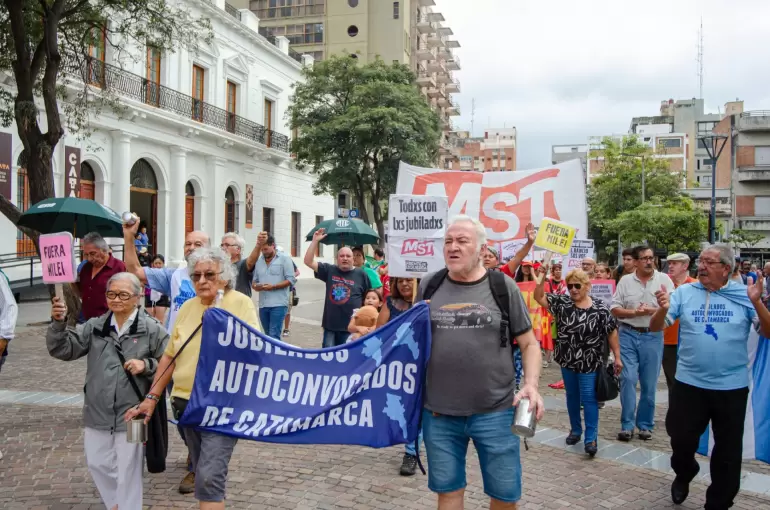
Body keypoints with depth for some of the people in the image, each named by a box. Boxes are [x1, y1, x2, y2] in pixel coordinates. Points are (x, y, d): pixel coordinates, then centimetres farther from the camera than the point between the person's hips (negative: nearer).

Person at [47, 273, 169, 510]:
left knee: (128, 471, 7)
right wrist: (59, 323, -16)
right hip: (98, 412, 5)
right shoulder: (95, 326, 5)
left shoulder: (152, 329, -8)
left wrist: (146, 365, -23)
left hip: (132, 414, -5)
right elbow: (63, 350, -1)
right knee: (97, 464, 19)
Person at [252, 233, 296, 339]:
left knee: (273, 336, -11)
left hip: (278, 304, -6)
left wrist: (272, 287, -17)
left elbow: (291, 280, -8)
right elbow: (254, 280, 17)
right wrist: (255, 286, -7)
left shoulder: (284, 258, -2)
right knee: (268, 335, 14)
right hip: (263, 305, 6)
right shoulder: (258, 261, 13)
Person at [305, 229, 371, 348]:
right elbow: (308, 261, 0)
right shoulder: (329, 270, 5)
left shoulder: (361, 274, 0)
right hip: (330, 325, 2)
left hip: (351, 327, -2)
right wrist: (315, 241, -7)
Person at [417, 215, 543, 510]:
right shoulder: (429, 286, 4)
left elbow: (529, 343, 2)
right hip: (438, 413, 2)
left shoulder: (503, 288, -2)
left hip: (495, 412, -1)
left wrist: (531, 385, -13)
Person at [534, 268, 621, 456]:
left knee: (589, 398, -1)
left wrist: (617, 357, -3)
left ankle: (591, 438, 5)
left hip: (589, 363, -3)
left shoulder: (600, 309, -9)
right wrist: (543, 278, -18)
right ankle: (575, 430, 31)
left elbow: (612, 333, -3)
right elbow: (539, 297, -5)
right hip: (567, 360, 4)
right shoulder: (562, 302, -3)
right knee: (572, 396, 16)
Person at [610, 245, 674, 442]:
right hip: (628, 335, 0)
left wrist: (651, 311, -16)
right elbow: (615, 309, 2)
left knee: (649, 383, 7)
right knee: (628, 379, -4)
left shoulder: (664, 280, 1)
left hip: (653, 336, 0)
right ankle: (627, 425, 5)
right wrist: (634, 312, -13)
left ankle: (645, 425, 20)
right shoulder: (625, 281, 4)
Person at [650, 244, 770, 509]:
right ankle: (683, 474, 44)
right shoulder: (684, 292, -2)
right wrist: (663, 309, -27)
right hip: (688, 383, 0)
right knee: (681, 439, 11)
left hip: (731, 387, 0)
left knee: (728, 450, 12)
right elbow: (655, 327, -5)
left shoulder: (744, 295, -4)